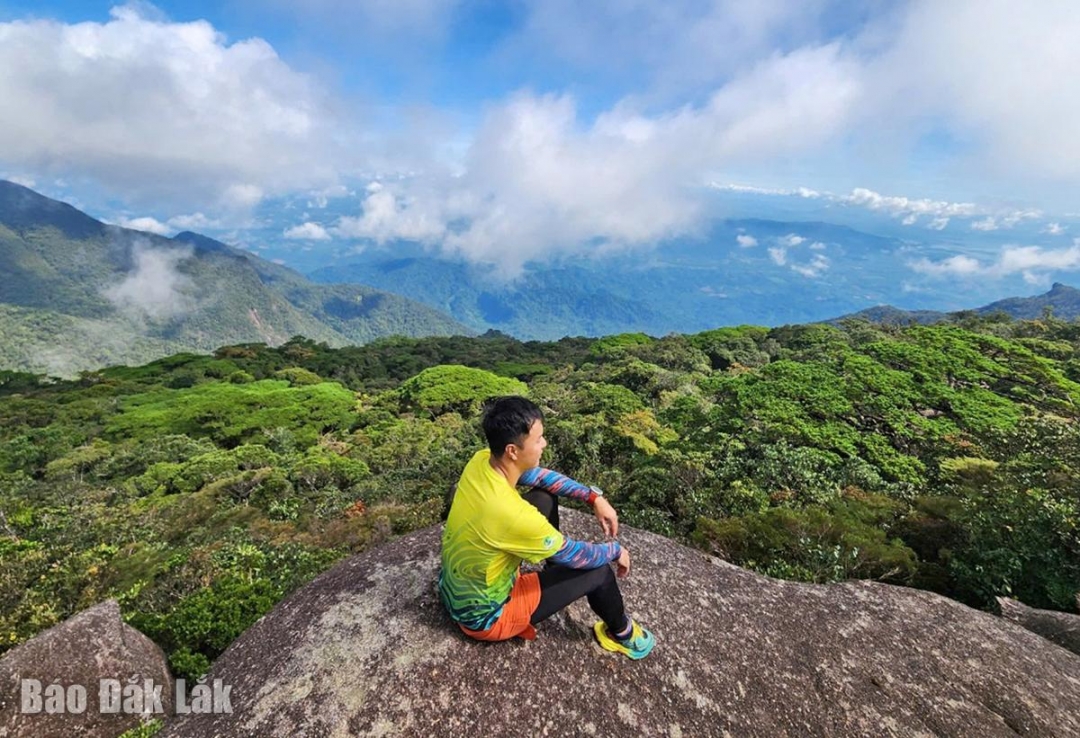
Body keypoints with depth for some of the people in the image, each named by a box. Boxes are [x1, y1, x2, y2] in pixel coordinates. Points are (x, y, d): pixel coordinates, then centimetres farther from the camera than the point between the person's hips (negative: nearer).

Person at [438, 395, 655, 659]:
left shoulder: (482, 460, -15)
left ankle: (552, 570, 32)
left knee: (545, 499, 8)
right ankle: (621, 633, 25)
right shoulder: (510, 512, -38)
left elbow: (540, 475, 2)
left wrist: (594, 497, -5)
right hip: (483, 615, -7)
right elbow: (577, 555, -22)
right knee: (598, 571, -7)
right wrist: (616, 550, -2)